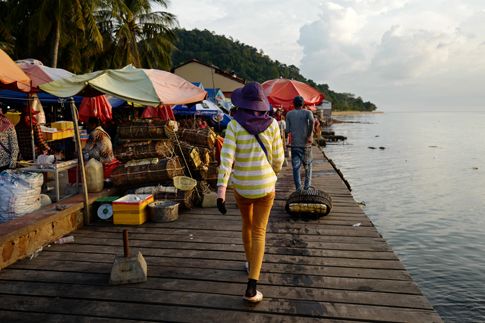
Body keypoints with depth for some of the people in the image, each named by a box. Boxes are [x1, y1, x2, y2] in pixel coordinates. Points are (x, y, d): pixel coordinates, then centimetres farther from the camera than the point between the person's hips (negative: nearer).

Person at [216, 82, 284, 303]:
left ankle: (251, 264, 44)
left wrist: (221, 192, -23)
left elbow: (226, 159, -20)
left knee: (247, 223, 26)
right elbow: (278, 159, -2)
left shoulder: (234, 125, -11)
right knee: (259, 233, 7)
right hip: (265, 186, 0)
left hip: (241, 186, 1)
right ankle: (251, 287, -1)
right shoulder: (271, 124, -7)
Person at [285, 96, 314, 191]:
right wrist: (310, 135, -16)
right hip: (306, 144, 0)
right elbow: (311, 121, -23)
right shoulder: (307, 112, 0)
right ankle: (307, 186, 17)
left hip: (294, 144, 0)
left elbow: (287, 130, 1)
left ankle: (298, 189, 0)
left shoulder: (289, 114, 4)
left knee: (296, 167, 4)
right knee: (307, 166, 16)